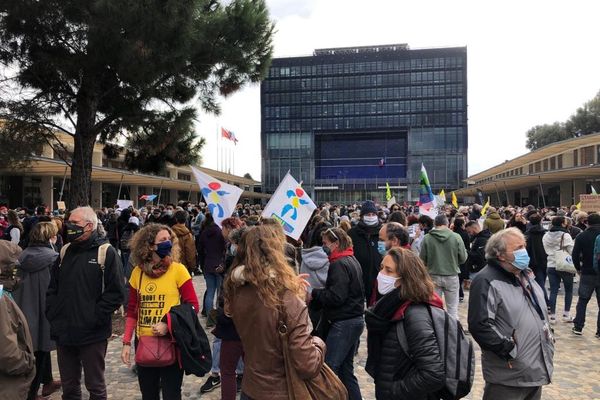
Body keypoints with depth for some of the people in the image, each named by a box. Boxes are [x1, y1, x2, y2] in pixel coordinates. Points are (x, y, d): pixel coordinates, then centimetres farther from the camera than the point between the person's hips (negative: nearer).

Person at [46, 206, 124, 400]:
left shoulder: (106, 253, -9)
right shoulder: (65, 252, 10)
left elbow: (115, 293, -14)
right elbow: (52, 288, 15)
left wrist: (93, 319, -16)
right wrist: (52, 315, 3)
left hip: (92, 334, -5)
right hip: (64, 332, 6)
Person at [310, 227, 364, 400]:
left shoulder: (339, 264, -16)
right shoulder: (352, 261, 14)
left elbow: (335, 296, -23)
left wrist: (314, 294, -9)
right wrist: (317, 295, 4)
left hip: (343, 323, -10)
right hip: (355, 320, 10)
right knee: (346, 369, 16)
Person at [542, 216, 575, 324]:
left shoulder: (546, 236, 2)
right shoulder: (565, 235, -13)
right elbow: (572, 251, -14)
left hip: (551, 266, 4)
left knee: (553, 291, 7)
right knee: (568, 290, 14)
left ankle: (552, 316, 7)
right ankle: (566, 315, 17)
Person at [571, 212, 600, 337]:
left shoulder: (582, 236, -5)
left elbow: (575, 255, -9)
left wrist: (579, 268, 5)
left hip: (587, 274, 0)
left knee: (582, 301, 13)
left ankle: (578, 327, 11)